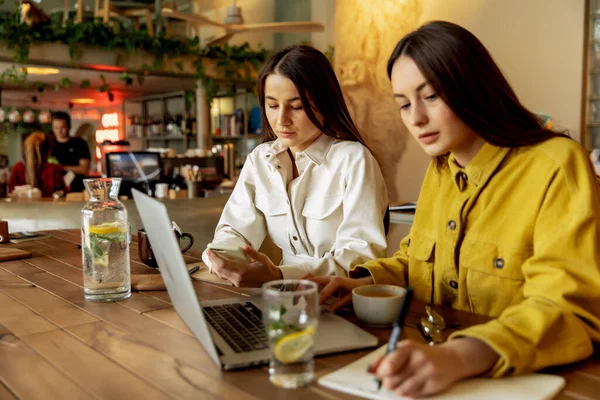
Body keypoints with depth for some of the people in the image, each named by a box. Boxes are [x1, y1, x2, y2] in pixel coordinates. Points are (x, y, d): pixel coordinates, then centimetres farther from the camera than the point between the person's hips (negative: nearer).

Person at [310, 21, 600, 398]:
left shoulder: (556, 166, -13)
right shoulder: (440, 171, 7)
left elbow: (570, 308, -20)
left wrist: (459, 357, -35)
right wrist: (364, 281, -2)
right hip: (439, 358, 6)